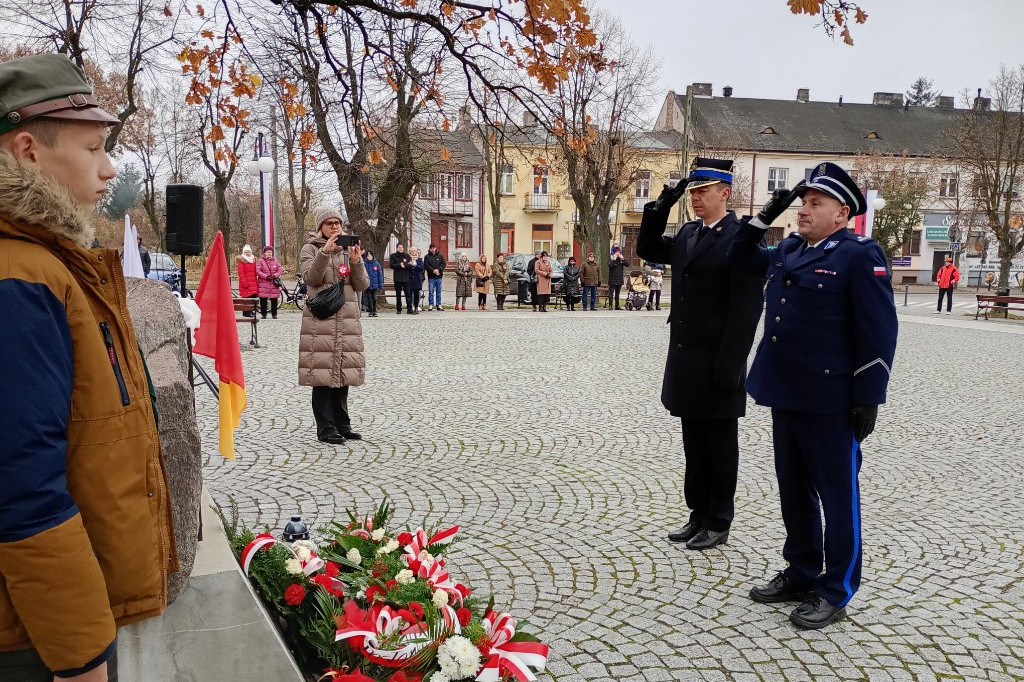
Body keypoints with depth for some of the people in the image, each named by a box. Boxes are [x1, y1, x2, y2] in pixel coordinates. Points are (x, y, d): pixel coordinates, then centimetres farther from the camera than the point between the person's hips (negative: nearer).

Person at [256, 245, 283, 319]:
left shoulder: (275, 261, 13)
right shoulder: (260, 261, 4)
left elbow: (280, 270, 8)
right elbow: (258, 271, -6)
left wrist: (274, 275, -10)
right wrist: (266, 276, -17)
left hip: (274, 284, 2)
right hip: (263, 283, -2)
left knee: (274, 300, 2)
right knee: (263, 300, -2)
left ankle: (274, 314, 11)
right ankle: (263, 314, 7)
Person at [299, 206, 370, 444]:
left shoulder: (350, 248, 16)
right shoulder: (311, 249, 4)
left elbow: (362, 285, 7)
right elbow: (311, 278, -12)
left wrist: (356, 262, -9)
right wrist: (325, 252, -21)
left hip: (348, 318, 4)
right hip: (320, 318, -4)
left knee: (343, 372, 8)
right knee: (323, 372, -6)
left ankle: (342, 425, 17)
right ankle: (325, 429, 0)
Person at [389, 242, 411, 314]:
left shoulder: (407, 255, 12)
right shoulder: (393, 256, 7)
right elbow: (392, 265, -4)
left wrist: (405, 265, -13)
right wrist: (400, 265, -13)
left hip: (406, 277, 1)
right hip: (397, 278, -1)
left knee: (407, 293, -4)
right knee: (398, 294, 4)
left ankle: (410, 308, -4)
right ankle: (398, 309, 10)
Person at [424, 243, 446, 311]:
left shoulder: (440, 256, 8)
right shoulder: (427, 257, 2)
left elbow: (444, 264, 2)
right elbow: (426, 266, -6)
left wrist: (438, 269, -13)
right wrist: (433, 270, -17)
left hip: (439, 277, 2)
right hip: (431, 277, -2)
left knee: (438, 292, 7)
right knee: (431, 292, -1)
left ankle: (438, 305, 12)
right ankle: (430, 305, 5)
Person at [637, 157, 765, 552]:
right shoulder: (688, 234, 11)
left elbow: (747, 308, -17)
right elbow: (648, 250, 21)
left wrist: (730, 363, -19)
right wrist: (660, 207, 8)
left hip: (717, 365, -7)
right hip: (686, 362, 7)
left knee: (720, 447, 7)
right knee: (695, 445, 15)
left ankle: (718, 524, 19)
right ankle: (699, 516, 27)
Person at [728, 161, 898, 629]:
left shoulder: (860, 256, -9)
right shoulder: (787, 251, 11)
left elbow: (878, 333, -12)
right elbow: (741, 258, 29)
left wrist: (868, 399, -15)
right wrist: (764, 218, 13)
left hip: (830, 403, -7)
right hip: (785, 395, 8)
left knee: (838, 495, 6)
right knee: (793, 489, 17)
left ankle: (836, 591, 19)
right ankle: (801, 572, 33)